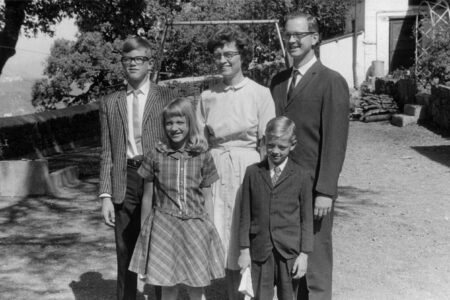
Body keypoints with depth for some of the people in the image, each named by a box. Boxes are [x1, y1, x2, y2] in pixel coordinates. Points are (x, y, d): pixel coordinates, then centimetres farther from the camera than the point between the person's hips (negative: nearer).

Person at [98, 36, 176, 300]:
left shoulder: (166, 97, 4)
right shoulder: (110, 103, 11)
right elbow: (107, 152, 9)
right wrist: (106, 195, 2)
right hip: (125, 182, 2)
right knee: (125, 252, 8)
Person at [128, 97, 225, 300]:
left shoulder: (202, 156, 0)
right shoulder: (156, 156, -1)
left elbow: (206, 198, 6)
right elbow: (147, 197, 6)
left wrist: (208, 228, 3)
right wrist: (144, 229, 8)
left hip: (195, 225, 1)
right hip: (164, 225, 0)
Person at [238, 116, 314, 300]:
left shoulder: (302, 176, -2)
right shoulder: (253, 173, 3)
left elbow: (307, 218, 0)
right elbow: (245, 214, 4)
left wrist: (304, 253, -4)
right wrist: (244, 250, 2)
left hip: (290, 251, -1)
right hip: (260, 250, 1)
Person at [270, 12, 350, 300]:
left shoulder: (331, 82, -7)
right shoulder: (278, 80, 12)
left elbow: (335, 141, -12)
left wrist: (326, 191, -16)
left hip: (312, 188, -5)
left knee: (315, 260, 4)